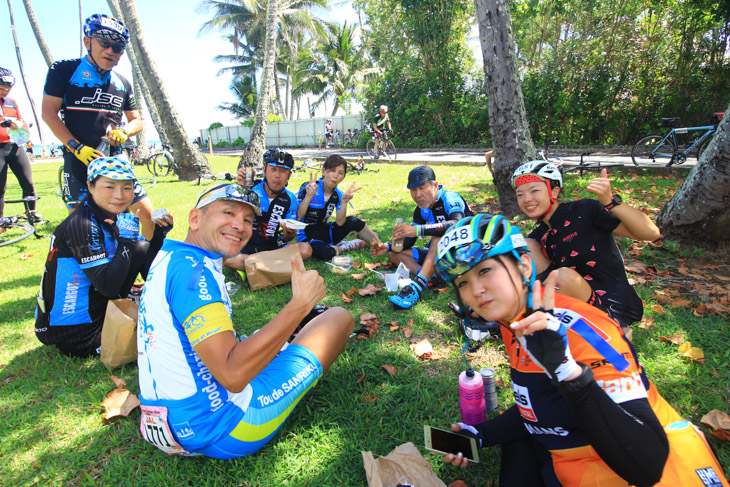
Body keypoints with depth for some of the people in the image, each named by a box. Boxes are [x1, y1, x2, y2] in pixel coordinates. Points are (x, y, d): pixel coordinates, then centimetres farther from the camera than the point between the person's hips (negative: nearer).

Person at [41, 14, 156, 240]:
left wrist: (123, 131, -6)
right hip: (79, 159, -3)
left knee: (147, 213, -1)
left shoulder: (123, 83, 13)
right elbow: (49, 112, -3)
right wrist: (77, 146, -14)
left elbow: (136, 121, 17)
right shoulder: (64, 70, 2)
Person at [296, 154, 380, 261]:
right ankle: (344, 247, -6)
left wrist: (344, 202, -23)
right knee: (325, 253, -38)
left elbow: (340, 223, -10)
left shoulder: (338, 195, -1)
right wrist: (309, 196, -34)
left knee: (353, 221, -18)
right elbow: (297, 217, -21)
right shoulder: (308, 188, -15)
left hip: (324, 233, 5)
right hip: (307, 236, -5)